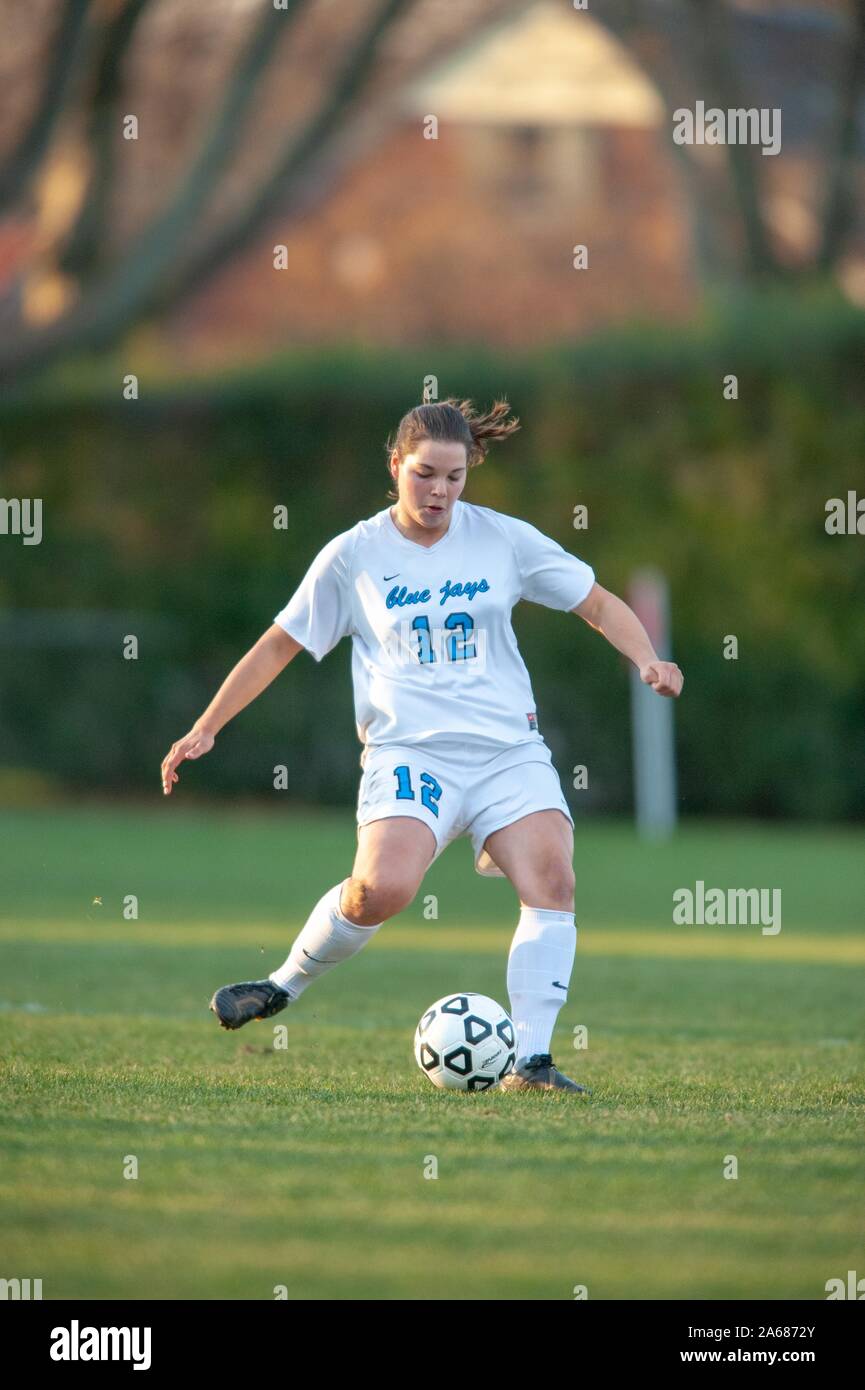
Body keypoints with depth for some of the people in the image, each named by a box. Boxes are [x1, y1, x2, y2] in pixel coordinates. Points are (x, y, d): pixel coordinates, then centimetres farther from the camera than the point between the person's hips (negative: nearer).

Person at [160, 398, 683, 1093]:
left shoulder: (504, 539, 6)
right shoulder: (354, 555, 4)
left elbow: (598, 603, 12)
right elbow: (281, 644, 12)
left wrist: (647, 660, -6)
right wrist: (205, 729, 10)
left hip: (510, 749, 2)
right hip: (410, 751, -2)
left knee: (553, 881, -22)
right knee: (382, 888, -28)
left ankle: (530, 1061, -18)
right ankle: (285, 985, -2)